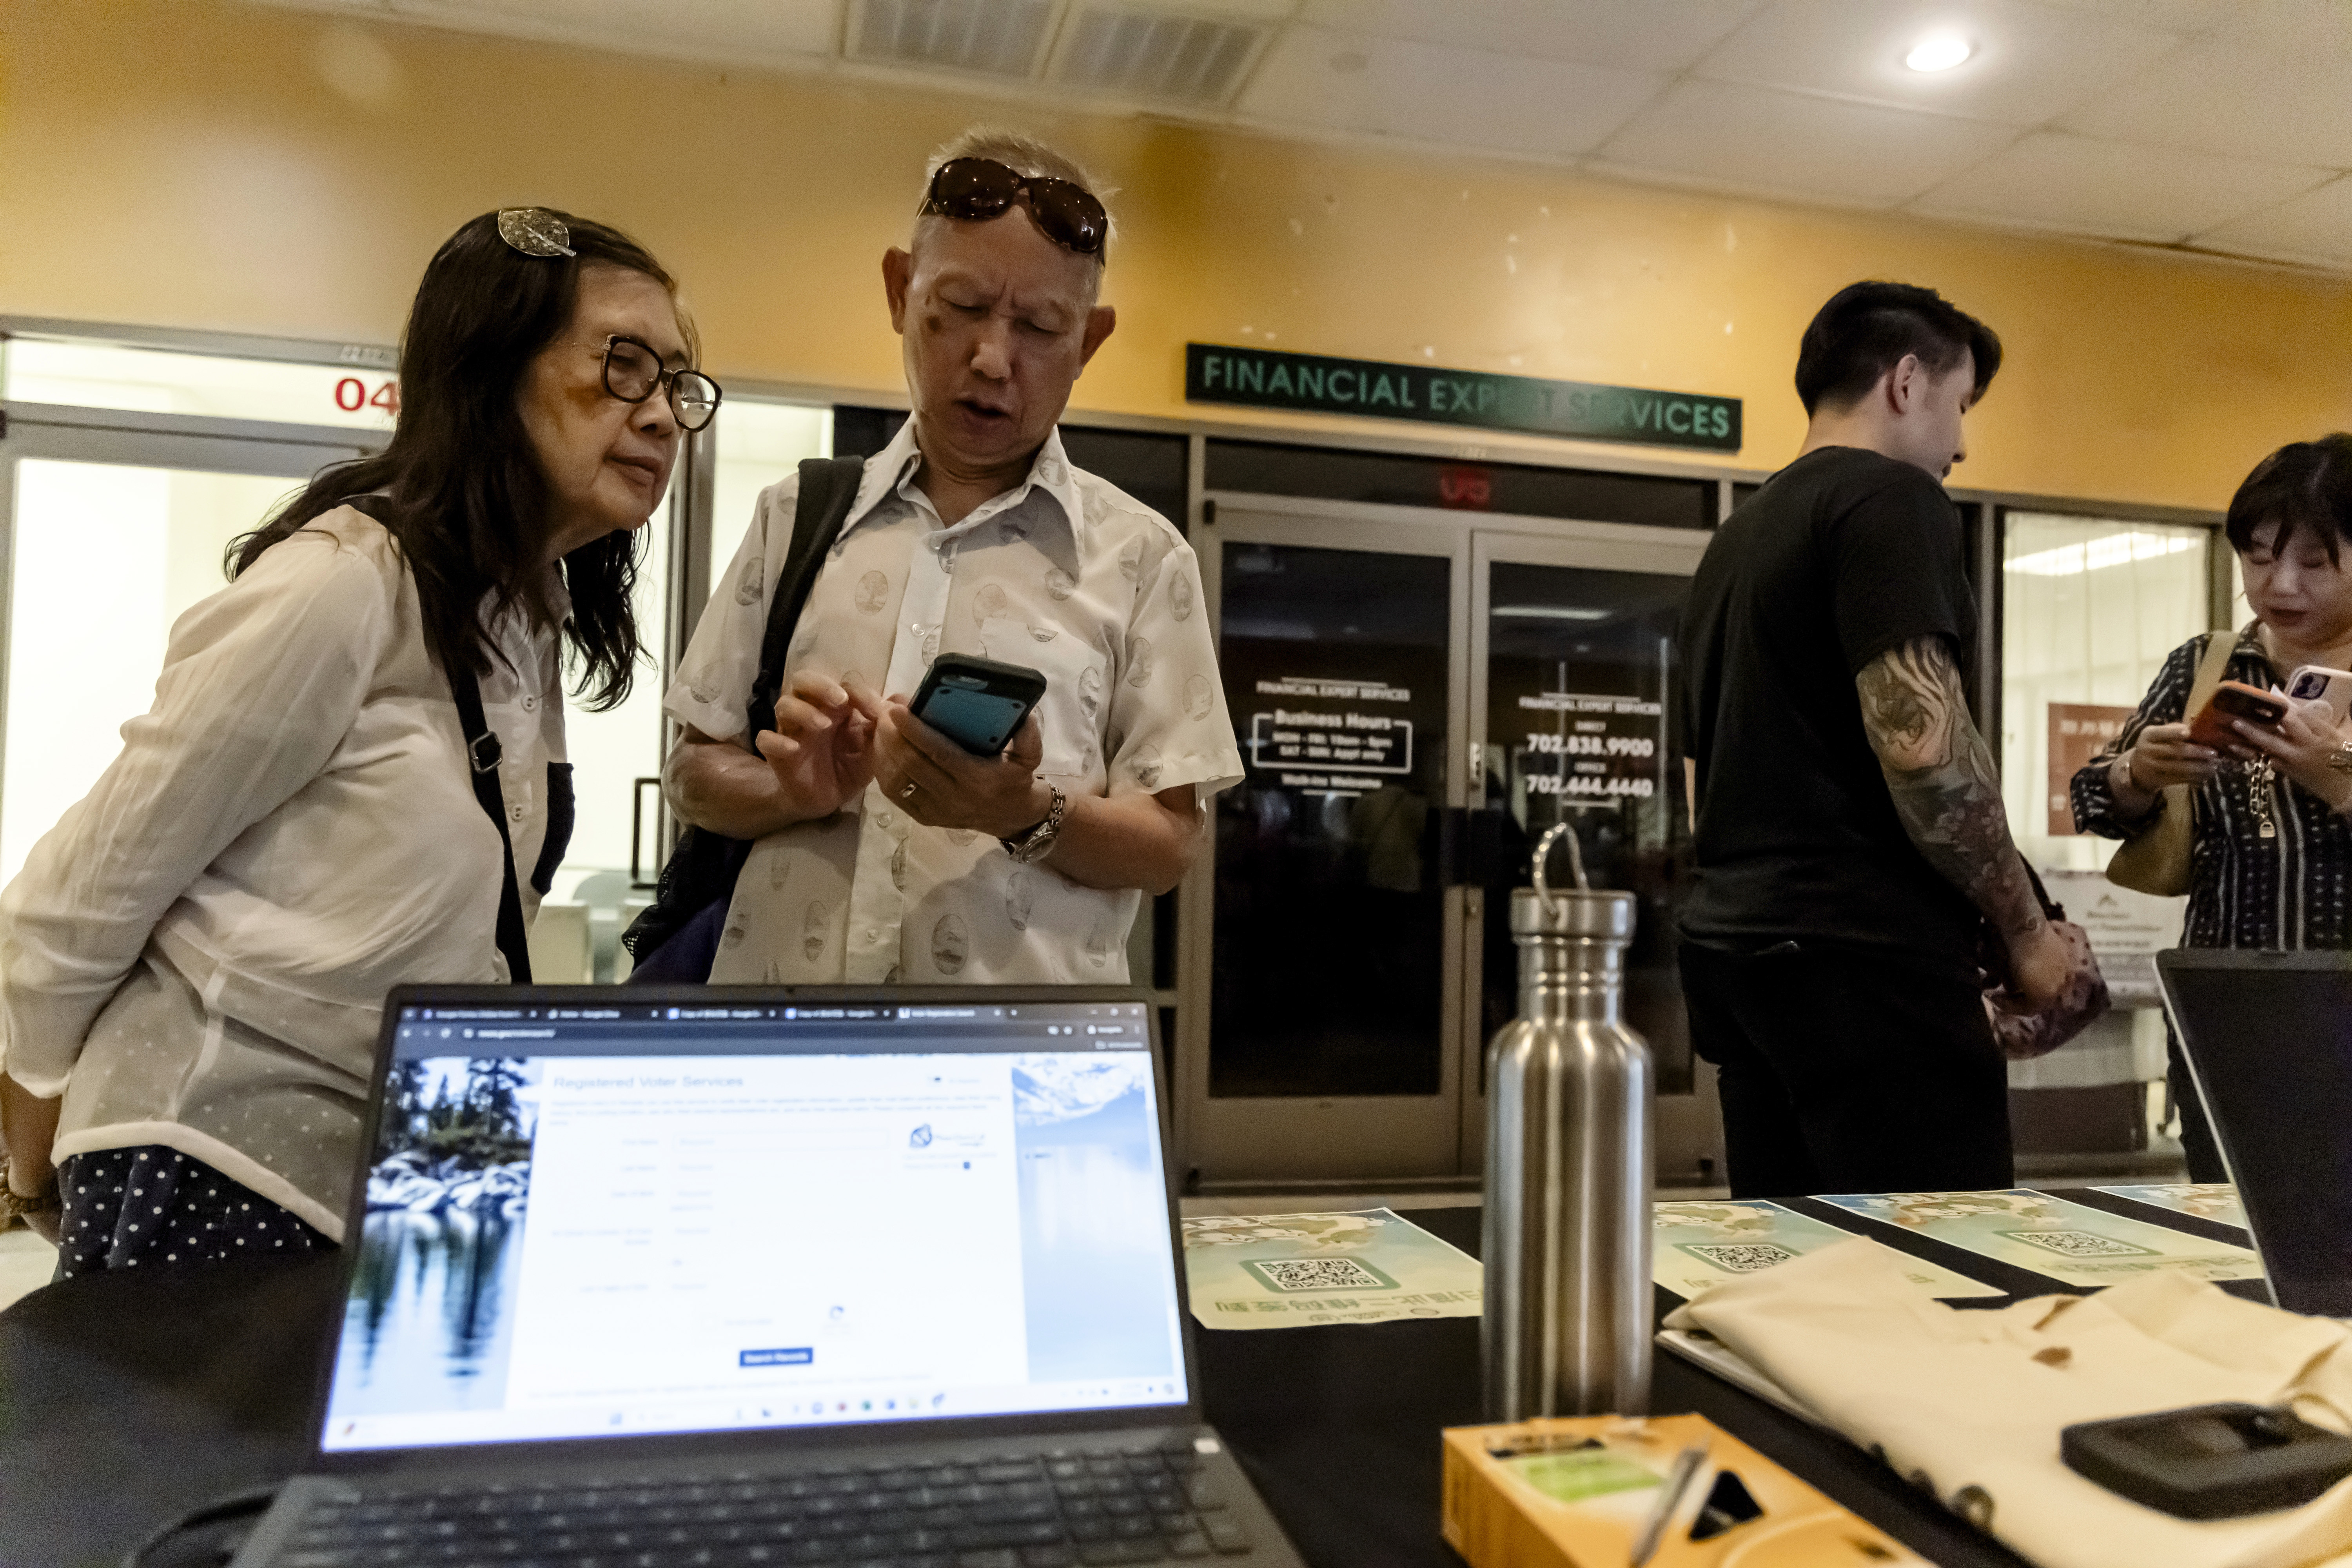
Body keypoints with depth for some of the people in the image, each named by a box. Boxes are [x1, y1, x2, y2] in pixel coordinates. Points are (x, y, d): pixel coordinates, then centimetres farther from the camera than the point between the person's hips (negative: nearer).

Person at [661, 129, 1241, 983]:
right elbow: (693, 771, 11)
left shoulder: (1139, 555, 1)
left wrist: (1029, 815, -17)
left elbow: (1168, 844, 0)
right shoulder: (796, 516, 8)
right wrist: (792, 792, -8)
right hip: (782, 976, 3)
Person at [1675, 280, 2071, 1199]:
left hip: (1735, 945, 9)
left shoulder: (1739, 533, 19)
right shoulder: (1891, 499, -6)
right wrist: (2026, 928, -6)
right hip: (1867, 958, -9)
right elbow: (1921, 744, -18)